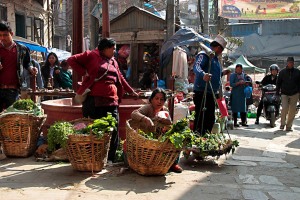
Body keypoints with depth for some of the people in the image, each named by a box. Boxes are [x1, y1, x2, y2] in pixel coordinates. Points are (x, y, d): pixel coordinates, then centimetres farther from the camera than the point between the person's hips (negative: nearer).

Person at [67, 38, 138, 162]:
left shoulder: (113, 61, 23)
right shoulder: (92, 55, 3)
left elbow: (120, 79, 30)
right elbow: (71, 60, 1)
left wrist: (131, 91, 31)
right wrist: (84, 72, -7)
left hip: (112, 101, 6)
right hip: (95, 100, -6)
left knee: (113, 130, 1)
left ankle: (110, 159, 10)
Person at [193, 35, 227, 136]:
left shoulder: (215, 58, 22)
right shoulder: (204, 55, -9)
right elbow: (196, 67, -28)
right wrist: (203, 75, -45)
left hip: (211, 93, 10)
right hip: (202, 93, -10)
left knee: (210, 119, 14)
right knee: (200, 119, -10)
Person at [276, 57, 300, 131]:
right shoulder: (282, 72, 4)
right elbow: (278, 83, 8)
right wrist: (277, 93, 4)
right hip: (284, 94, -1)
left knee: (292, 110, 2)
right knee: (284, 108, -15)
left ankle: (288, 126, 13)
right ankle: (282, 123, 5)